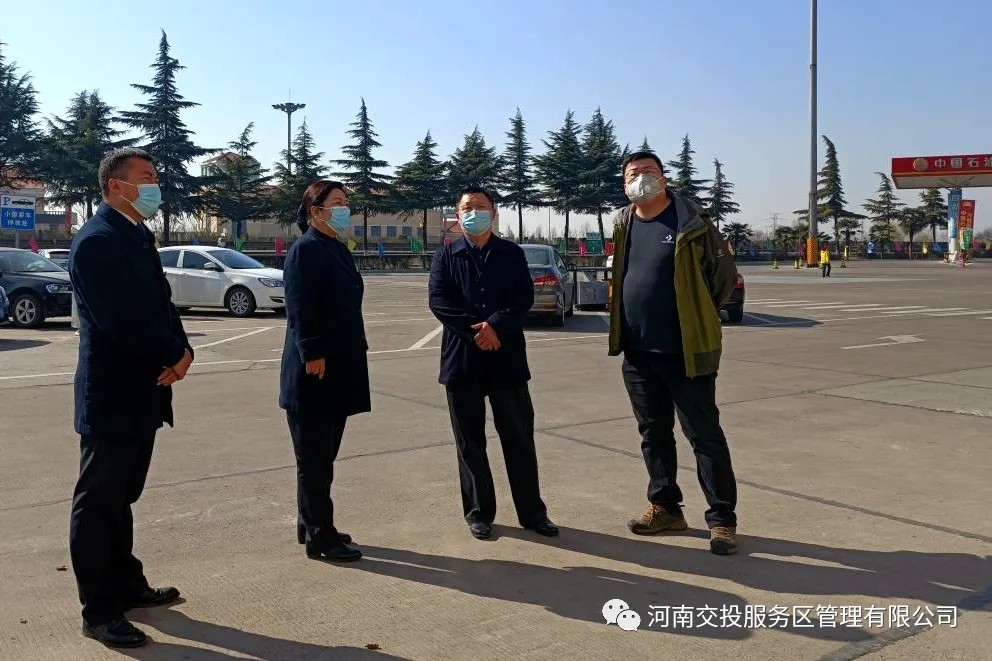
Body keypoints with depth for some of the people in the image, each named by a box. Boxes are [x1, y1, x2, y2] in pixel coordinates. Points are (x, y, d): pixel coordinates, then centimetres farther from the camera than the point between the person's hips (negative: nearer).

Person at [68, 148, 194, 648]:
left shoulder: (139, 237, 14)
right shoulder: (97, 240, -16)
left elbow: (160, 304, 12)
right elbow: (119, 320, -24)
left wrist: (180, 352, -7)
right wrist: (174, 355, -13)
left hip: (142, 392, 9)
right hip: (112, 395, -9)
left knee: (122, 498, 19)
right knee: (97, 504, 2)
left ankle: (127, 585, 31)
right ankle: (99, 612, 11)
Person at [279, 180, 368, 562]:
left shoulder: (339, 249, 16)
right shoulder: (305, 249, -12)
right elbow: (299, 308, -19)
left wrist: (356, 352, 15)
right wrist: (312, 354, -23)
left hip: (339, 368, 9)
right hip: (314, 370, -9)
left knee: (323, 456, 16)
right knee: (314, 459, 0)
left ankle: (312, 526, 27)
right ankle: (320, 537, 8)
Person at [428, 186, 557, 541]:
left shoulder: (512, 254, 8)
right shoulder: (446, 255, 6)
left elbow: (524, 297, -3)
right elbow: (438, 300, -6)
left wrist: (495, 325, -19)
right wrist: (475, 331, -16)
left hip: (506, 356, 0)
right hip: (462, 358, 0)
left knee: (519, 437, 5)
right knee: (470, 441, 7)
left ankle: (532, 512, 17)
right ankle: (478, 512, 20)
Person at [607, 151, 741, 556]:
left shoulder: (692, 223, -10)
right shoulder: (624, 226, 8)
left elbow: (724, 275, -4)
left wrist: (696, 318, 3)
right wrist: (624, 329, 14)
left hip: (685, 351, -6)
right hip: (638, 353, 6)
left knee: (705, 435, 1)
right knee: (653, 433, 15)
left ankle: (722, 518, 10)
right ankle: (664, 507, 28)